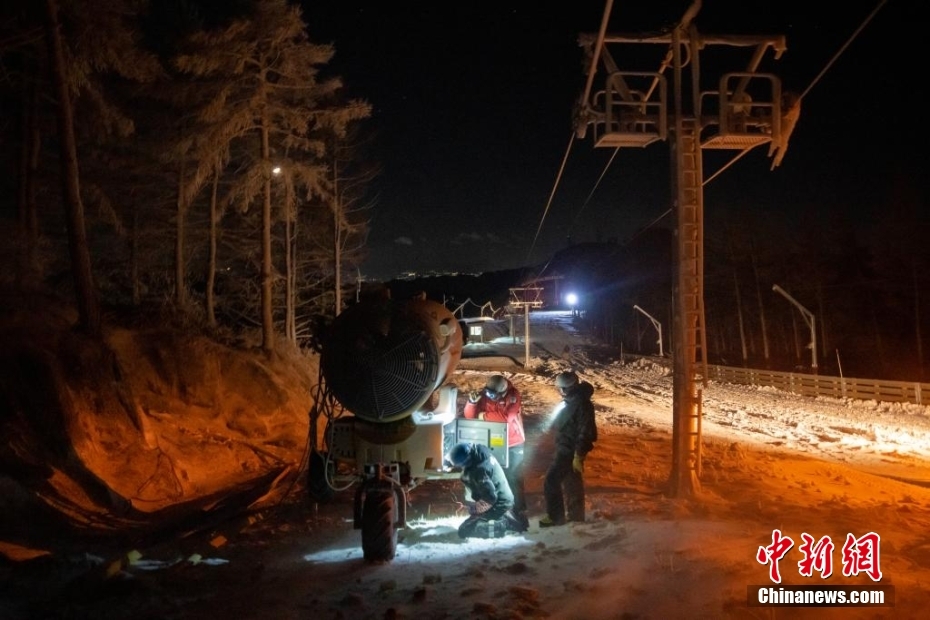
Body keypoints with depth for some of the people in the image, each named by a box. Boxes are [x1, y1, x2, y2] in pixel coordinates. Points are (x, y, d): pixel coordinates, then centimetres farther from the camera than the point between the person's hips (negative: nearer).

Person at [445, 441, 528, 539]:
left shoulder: (478, 471, -35)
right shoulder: (480, 450, -9)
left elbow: (490, 497, -31)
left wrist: (474, 510, -18)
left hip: (497, 506, -9)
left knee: (464, 531, -8)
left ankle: (504, 525, -8)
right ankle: (505, 518, 16)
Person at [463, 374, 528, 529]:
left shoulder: (513, 395, -19)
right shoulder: (484, 394, -9)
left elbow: (506, 416, -31)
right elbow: (469, 415, -11)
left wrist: (485, 415, -23)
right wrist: (472, 402, -31)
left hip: (513, 445, -4)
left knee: (514, 479, 2)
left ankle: (520, 512, 10)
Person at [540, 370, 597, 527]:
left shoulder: (581, 403, -21)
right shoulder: (571, 400, 10)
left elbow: (585, 432, -23)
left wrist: (578, 455, -25)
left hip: (569, 451, -10)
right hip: (566, 449, 10)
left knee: (551, 481, -10)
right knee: (573, 485, 15)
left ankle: (555, 517, -2)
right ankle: (576, 517, 24)